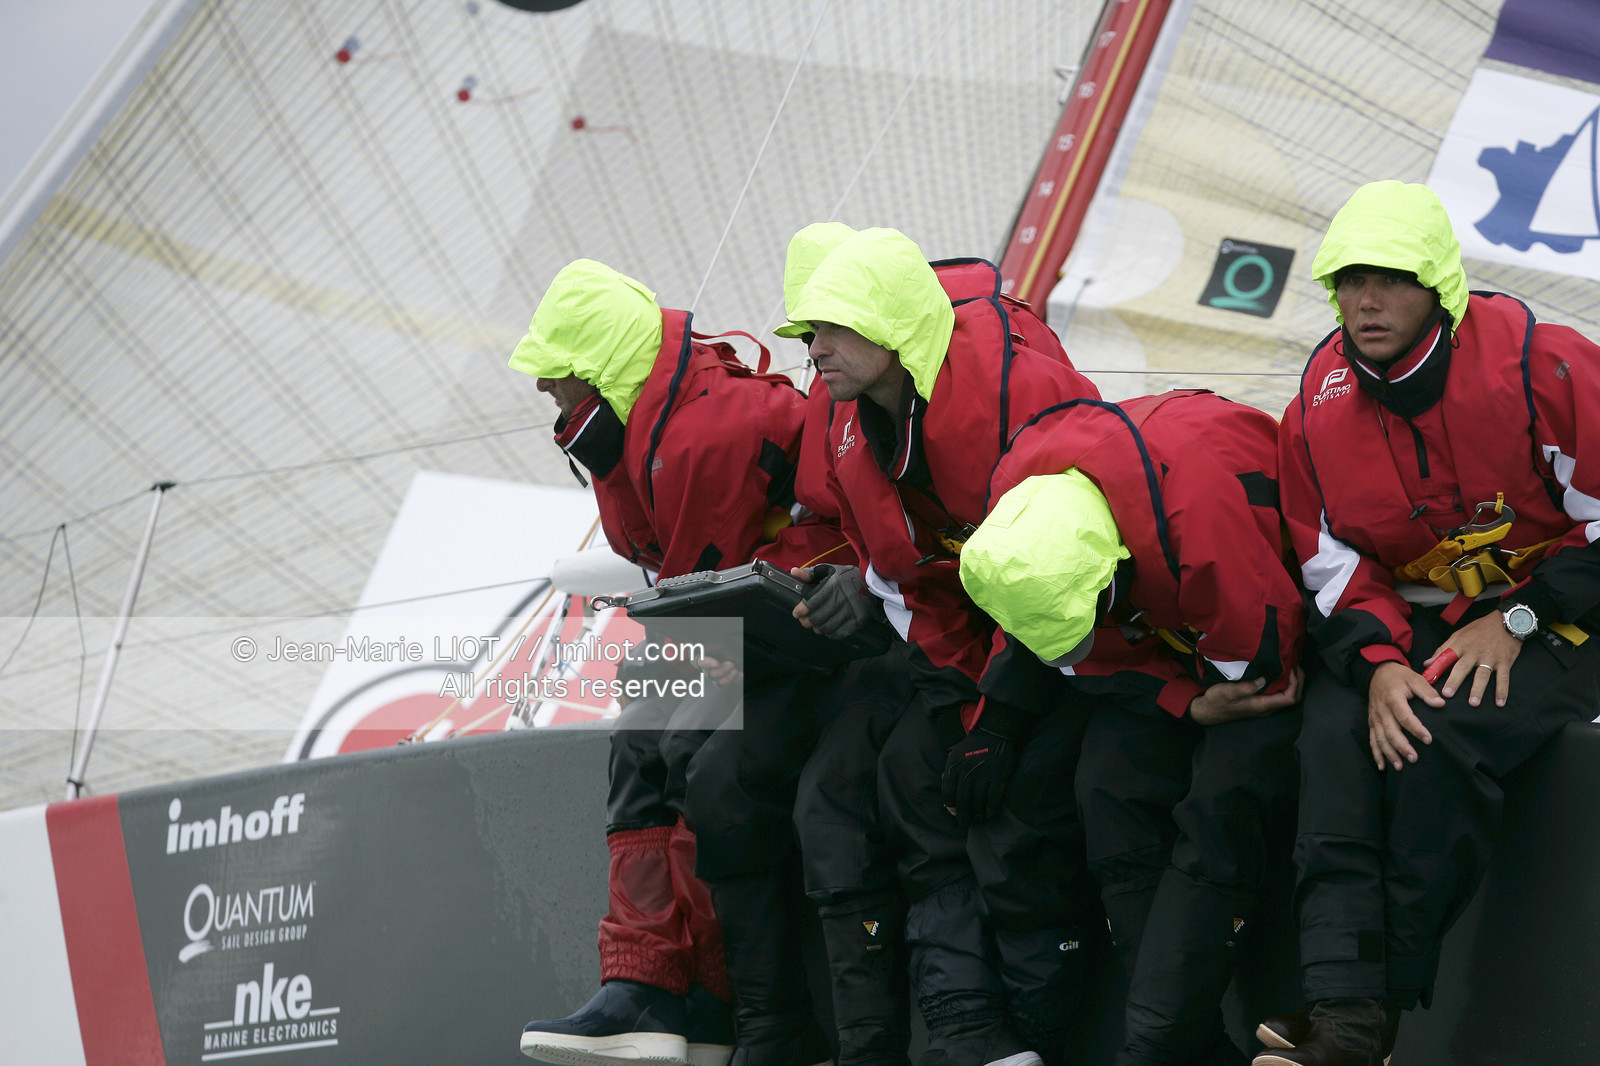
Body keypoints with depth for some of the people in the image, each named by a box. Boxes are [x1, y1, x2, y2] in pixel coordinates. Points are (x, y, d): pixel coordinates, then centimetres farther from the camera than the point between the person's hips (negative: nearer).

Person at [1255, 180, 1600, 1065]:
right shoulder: (1320, 406, -1)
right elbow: (1333, 568, 4)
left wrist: (1518, 620, -17)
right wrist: (1379, 664, -14)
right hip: (1406, 627, 5)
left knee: (1446, 737, -32)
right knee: (1334, 738, -25)